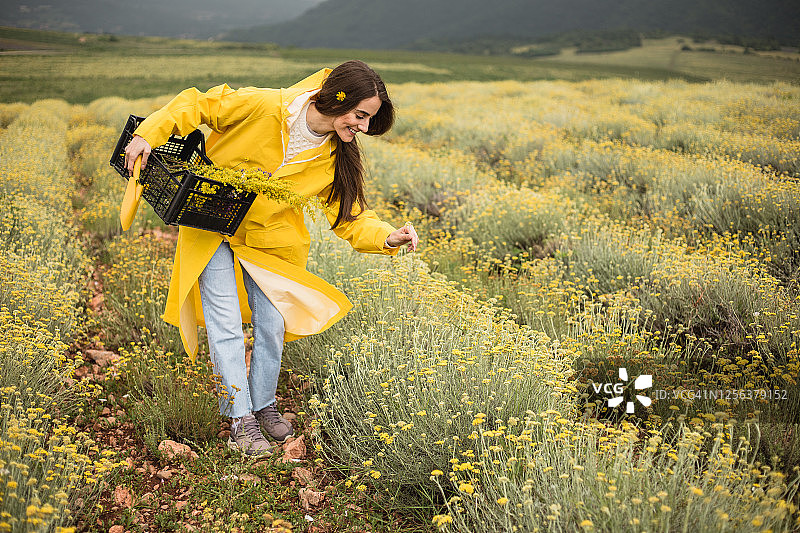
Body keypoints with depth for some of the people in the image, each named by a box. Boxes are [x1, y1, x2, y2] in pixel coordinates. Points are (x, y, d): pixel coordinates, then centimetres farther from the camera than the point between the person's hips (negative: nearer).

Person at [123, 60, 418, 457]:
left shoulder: (335, 157, -13)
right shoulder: (263, 106, -27)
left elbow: (349, 216, -10)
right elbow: (197, 104, -17)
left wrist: (387, 238, -28)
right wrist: (148, 135, -28)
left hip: (269, 239, 4)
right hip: (213, 229, -3)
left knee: (272, 325, 6)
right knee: (226, 326, -5)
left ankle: (264, 404, 29)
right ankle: (241, 419, 9)